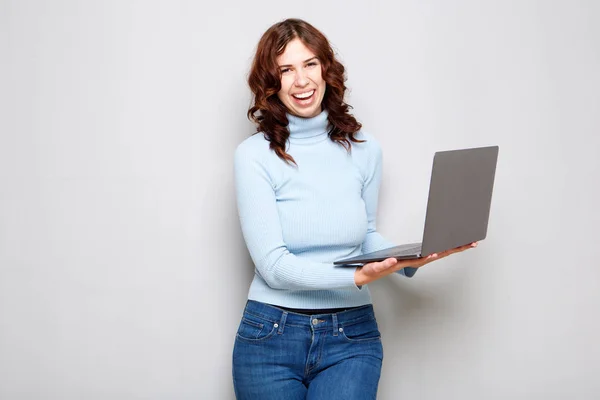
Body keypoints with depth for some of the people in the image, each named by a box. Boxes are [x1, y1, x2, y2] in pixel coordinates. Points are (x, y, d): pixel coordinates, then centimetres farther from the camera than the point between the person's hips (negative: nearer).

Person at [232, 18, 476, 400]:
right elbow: (273, 265, -14)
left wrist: (411, 257, -7)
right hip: (270, 336, -2)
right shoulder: (255, 155, -9)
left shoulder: (364, 148, 2)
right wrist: (356, 276, -27)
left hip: (351, 338, 2)